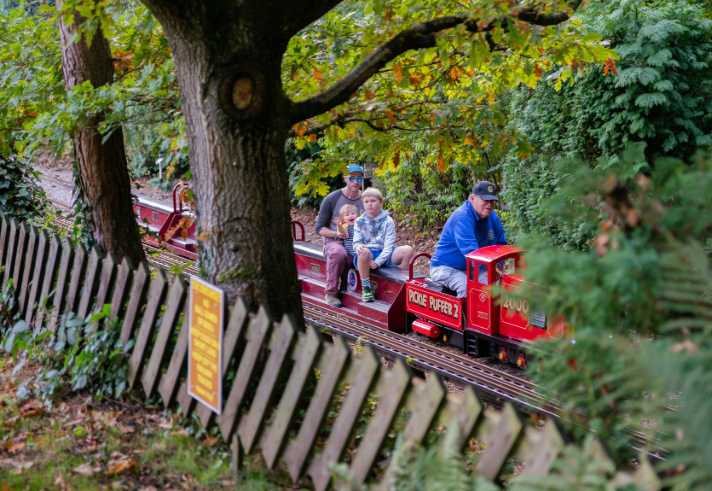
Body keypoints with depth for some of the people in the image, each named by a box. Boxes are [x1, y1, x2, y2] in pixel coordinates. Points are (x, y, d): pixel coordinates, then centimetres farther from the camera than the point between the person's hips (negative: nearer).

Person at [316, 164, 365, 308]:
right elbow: (320, 228, 3)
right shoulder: (332, 199, -1)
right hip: (334, 241, -3)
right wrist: (336, 234, -17)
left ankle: (346, 283, -7)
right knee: (338, 253, -39)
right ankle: (331, 294, -19)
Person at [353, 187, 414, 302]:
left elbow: (388, 246, -5)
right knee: (363, 252, -38)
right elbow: (357, 242, 4)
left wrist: (377, 261, -20)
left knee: (408, 250, -23)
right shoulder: (360, 221, 8)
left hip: (384, 256, 1)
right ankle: (365, 288, -21)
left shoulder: (387, 221, 3)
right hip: (369, 255, -1)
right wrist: (358, 246, -24)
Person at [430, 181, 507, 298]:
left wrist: (497, 266, -6)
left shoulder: (492, 217, 6)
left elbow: (501, 244, 13)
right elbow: (470, 250, -34)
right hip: (445, 269, -8)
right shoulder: (462, 218, -22)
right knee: (468, 287, -35)